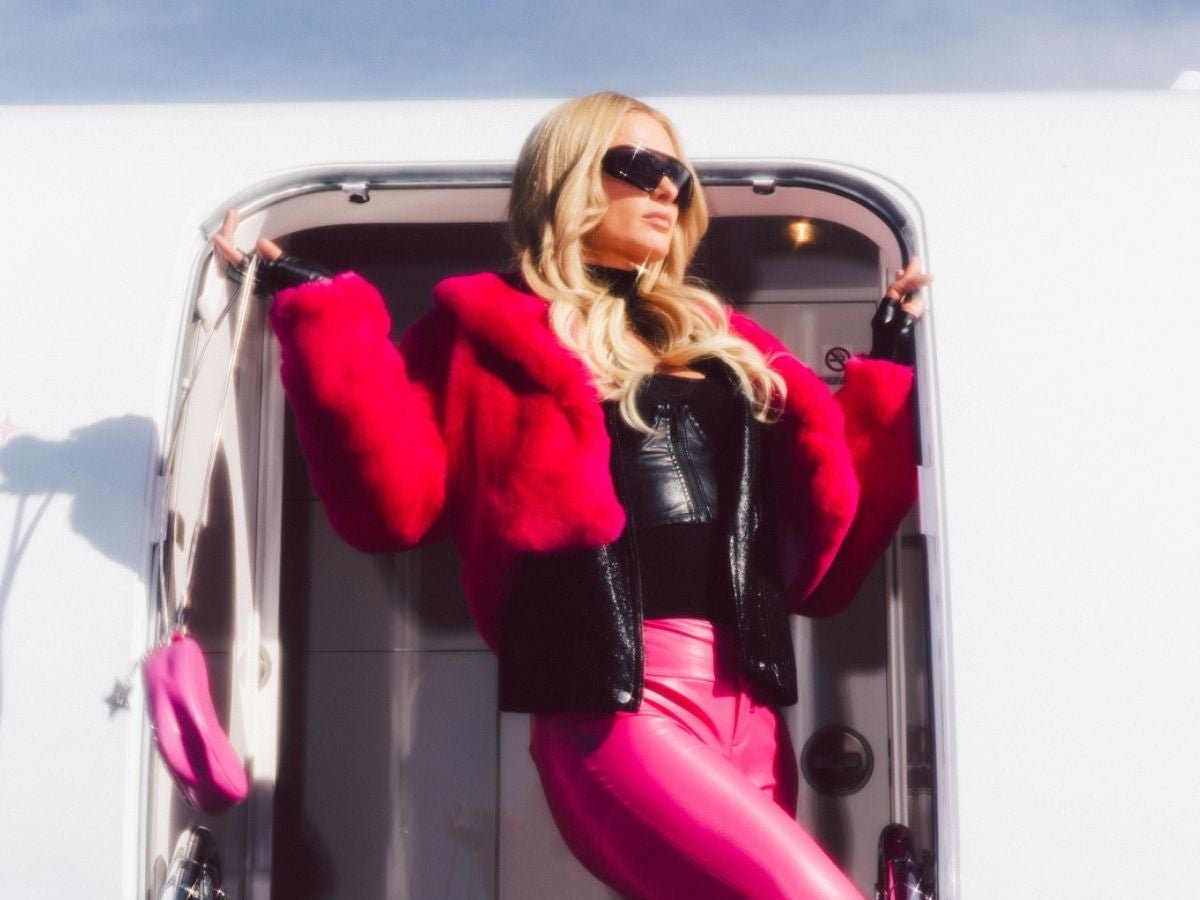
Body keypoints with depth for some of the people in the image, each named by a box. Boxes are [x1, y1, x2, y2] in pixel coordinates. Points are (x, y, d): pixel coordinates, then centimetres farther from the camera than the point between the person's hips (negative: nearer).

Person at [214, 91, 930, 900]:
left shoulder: (722, 345, 23)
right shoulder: (489, 333, 8)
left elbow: (826, 527, 23)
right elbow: (393, 496, -6)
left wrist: (892, 363, 24)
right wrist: (320, 317, -10)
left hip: (753, 712, 7)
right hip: (619, 706, -7)